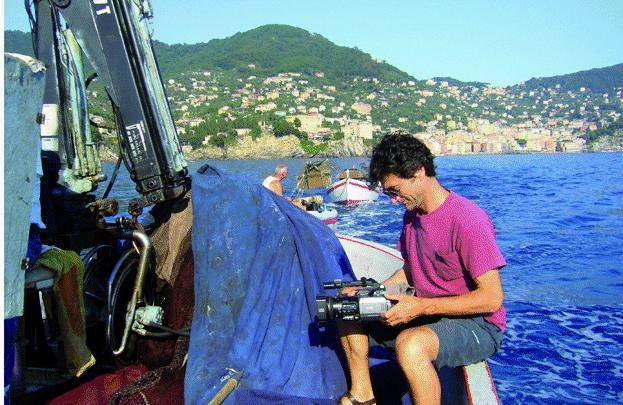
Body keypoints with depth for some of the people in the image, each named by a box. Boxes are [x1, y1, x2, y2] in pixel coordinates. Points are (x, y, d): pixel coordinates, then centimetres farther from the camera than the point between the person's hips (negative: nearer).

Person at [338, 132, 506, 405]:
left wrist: (420, 306, -25)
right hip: (425, 315, 9)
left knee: (410, 344, -38)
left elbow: (492, 298, -23)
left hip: (478, 326, -9)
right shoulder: (412, 214, 5)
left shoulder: (467, 220, -22)